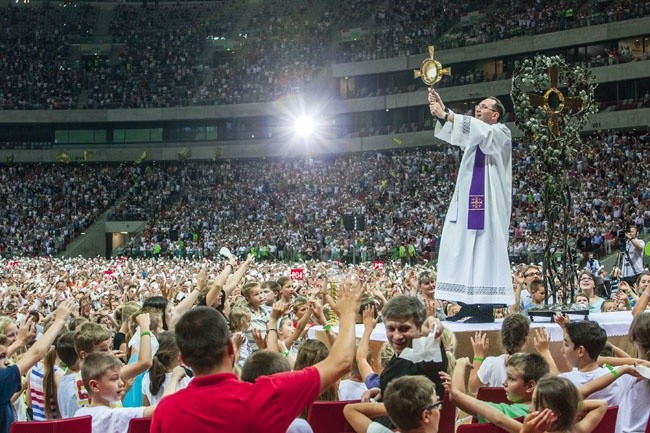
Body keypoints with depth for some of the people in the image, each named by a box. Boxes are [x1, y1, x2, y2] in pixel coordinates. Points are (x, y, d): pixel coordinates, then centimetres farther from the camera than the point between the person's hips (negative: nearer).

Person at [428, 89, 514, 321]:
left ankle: (486, 308, -10)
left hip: (487, 204, -8)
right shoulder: (477, 133, 23)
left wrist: (446, 115, -24)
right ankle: (468, 304, 5)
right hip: (468, 201, 8)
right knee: (463, 250, 3)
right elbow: (455, 131, 9)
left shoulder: (501, 133, -2)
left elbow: (479, 129, -20)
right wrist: (442, 112, -9)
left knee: (485, 250, -9)